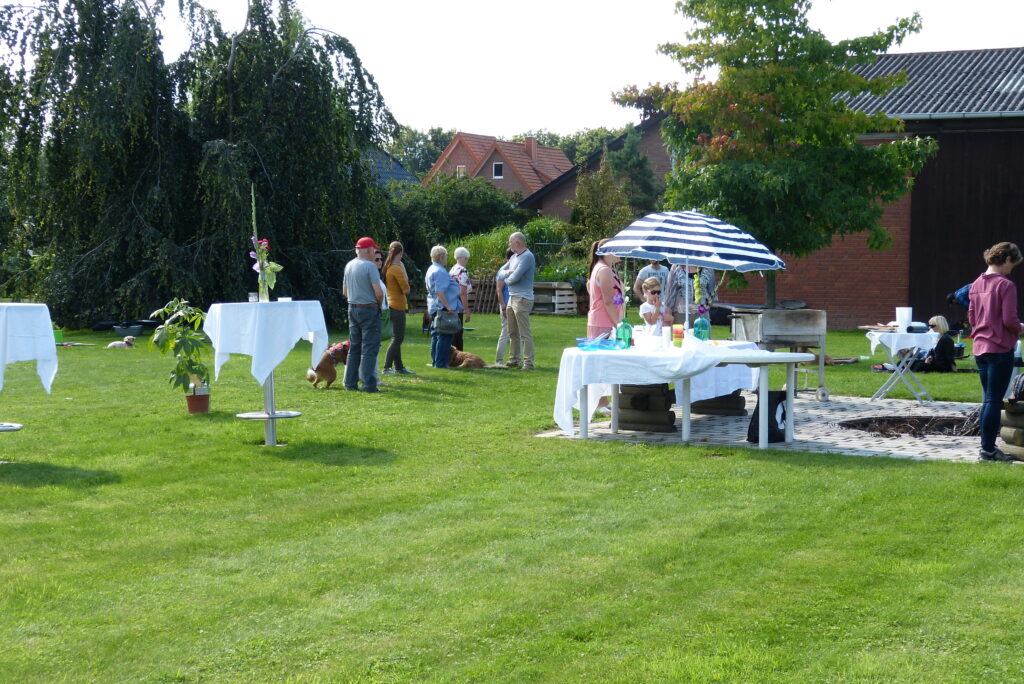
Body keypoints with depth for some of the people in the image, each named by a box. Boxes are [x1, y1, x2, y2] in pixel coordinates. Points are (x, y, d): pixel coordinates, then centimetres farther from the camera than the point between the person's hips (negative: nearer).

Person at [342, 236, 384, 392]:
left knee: (354, 347, 13)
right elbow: (379, 293, -18)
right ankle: (368, 384, -7)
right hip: (369, 309, -7)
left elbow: (345, 291, 16)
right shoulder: (369, 266, -14)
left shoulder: (349, 266, 9)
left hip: (352, 309, 7)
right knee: (369, 348, -4)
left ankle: (350, 383, 14)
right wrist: (379, 304, 0)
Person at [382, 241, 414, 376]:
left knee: (397, 338, 14)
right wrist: (403, 269, -6)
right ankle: (387, 367, -7)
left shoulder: (388, 267, 10)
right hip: (398, 307, -10)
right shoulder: (397, 269, -18)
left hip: (392, 305, 10)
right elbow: (406, 289, -16)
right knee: (397, 339, -6)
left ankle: (399, 367, 20)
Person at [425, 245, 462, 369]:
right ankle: (440, 363, -8)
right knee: (444, 336, -7)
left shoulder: (431, 270, 17)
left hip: (434, 308, 11)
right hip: (442, 307, -11)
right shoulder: (440, 272, -17)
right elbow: (440, 292, -24)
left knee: (436, 335, 15)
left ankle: (435, 361, 19)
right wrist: (448, 306, -25)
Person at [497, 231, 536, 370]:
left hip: (522, 299, -10)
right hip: (512, 298, 10)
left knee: (525, 333, -9)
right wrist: (507, 272, -5)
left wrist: (506, 279, 2)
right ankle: (514, 360, 21)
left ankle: (528, 362, -9)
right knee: (513, 333, 14)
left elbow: (515, 278, -20)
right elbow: (500, 273, 17)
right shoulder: (514, 257, 17)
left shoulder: (527, 257, -13)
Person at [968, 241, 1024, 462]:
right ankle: (988, 449, 0)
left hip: (980, 348, 7)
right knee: (994, 400, -3)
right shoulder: (1006, 285, -14)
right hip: (1000, 348, -7)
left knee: (988, 399, 15)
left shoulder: (977, 284, 9)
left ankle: (987, 446, 19)